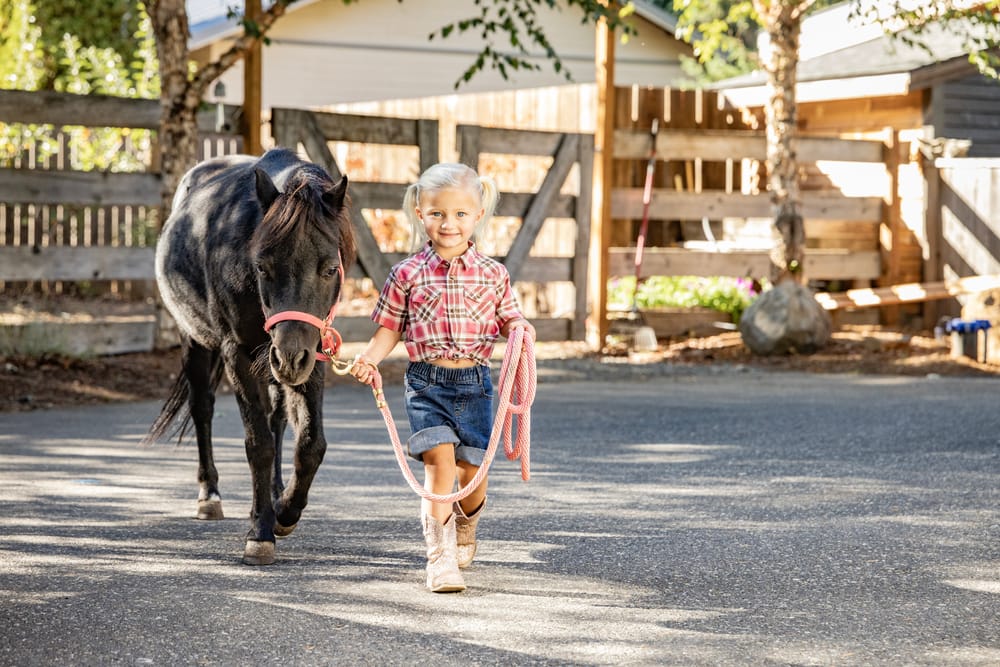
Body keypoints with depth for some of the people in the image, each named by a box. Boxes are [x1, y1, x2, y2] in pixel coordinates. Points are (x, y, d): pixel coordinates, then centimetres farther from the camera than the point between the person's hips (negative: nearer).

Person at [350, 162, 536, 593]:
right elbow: (390, 328, 6)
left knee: (471, 471, 6)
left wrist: (523, 332, -11)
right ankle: (441, 558, -10)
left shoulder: (493, 274, 4)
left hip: (475, 383, 2)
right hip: (427, 382, -2)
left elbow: (509, 320, 12)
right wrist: (370, 358, -11)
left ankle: (465, 529, 39)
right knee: (440, 461, -16)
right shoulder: (408, 274, 1)